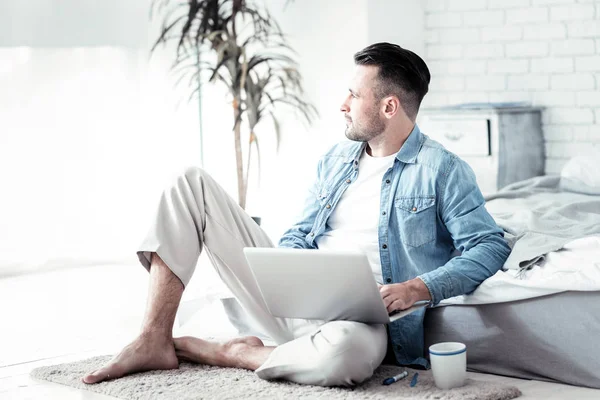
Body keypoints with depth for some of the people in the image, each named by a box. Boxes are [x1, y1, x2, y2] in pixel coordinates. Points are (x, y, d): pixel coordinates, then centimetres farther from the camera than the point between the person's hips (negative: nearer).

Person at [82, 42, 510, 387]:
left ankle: (234, 353, -14)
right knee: (193, 184, 0)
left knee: (347, 350, -48)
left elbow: (491, 245, -9)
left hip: (363, 316, -6)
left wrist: (420, 288, -23)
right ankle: (155, 341, -8)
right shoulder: (336, 159, 17)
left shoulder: (442, 170, -2)